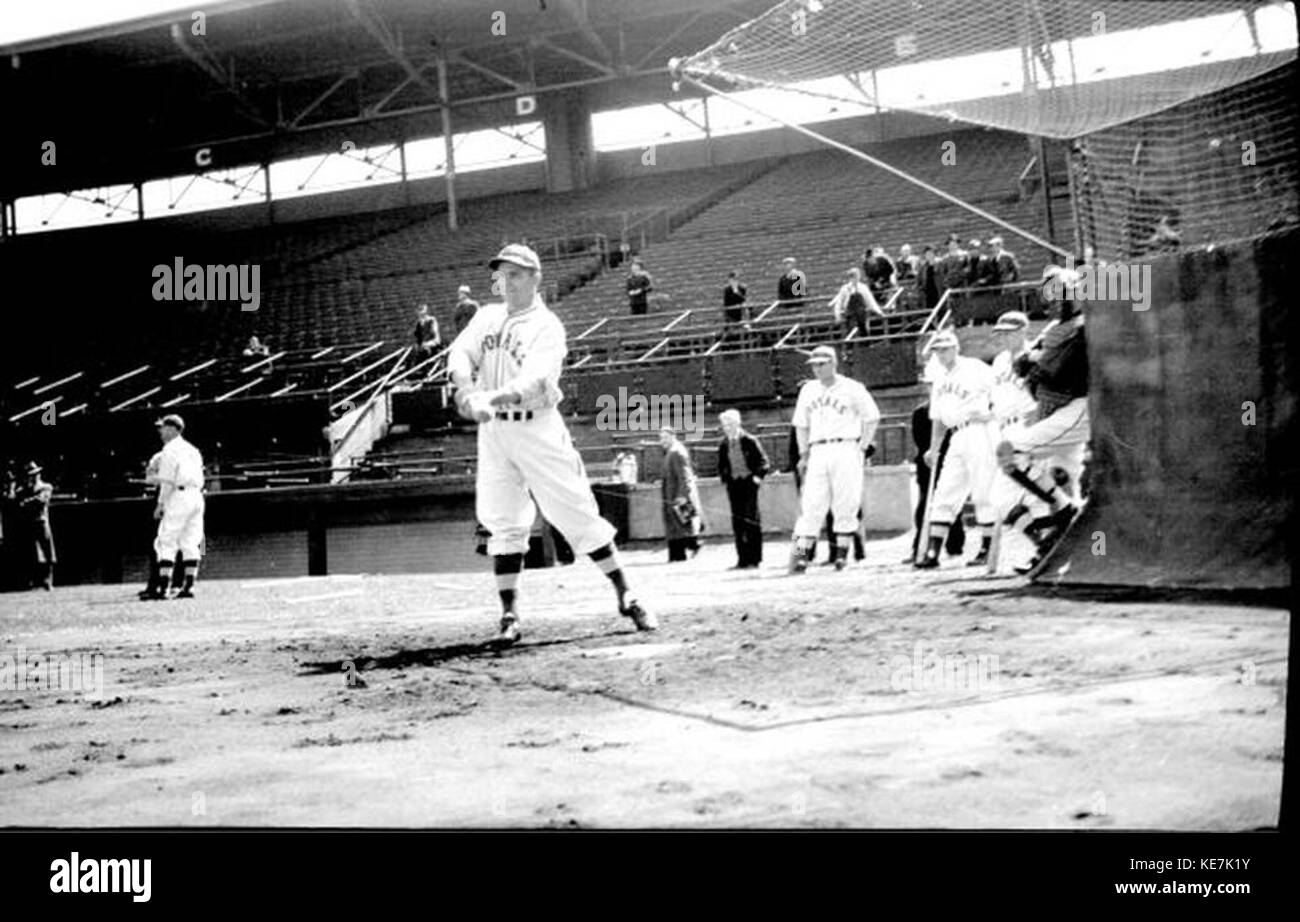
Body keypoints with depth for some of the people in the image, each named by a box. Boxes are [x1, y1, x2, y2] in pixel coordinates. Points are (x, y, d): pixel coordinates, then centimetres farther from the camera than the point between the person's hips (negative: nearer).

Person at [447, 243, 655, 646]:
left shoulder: (547, 326, -7)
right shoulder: (487, 316, 11)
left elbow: (534, 379, -23)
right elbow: (460, 354, -5)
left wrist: (493, 398, -40)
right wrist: (468, 391, -27)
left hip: (537, 428, -4)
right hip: (493, 431, 4)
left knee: (577, 514, -3)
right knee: (503, 524, 2)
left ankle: (626, 596, 7)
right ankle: (509, 616, 7)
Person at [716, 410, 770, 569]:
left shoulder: (749, 441, -4)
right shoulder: (723, 445, 9)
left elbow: (764, 461, -1)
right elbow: (721, 465, 21)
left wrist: (758, 476, -12)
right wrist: (724, 478, 7)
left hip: (749, 482, -5)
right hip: (733, 484, 5)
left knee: (751, 519, -6)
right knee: (737, 522, 3)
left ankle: (754, 559, -2)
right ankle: (742, 559, 5)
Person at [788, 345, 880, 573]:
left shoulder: (852, 388, 1)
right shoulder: (808, 390, 15)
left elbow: (872, 418, 4)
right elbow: (801, 424, 20)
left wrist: (863, 446, -2)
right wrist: (803, 454, 12)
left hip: (845, 450, -3)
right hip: (818, 453, 3)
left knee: (845, 506, -4)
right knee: (811, 505, -4)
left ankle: (842, 554, 3)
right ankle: (801, 553, -7)